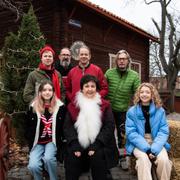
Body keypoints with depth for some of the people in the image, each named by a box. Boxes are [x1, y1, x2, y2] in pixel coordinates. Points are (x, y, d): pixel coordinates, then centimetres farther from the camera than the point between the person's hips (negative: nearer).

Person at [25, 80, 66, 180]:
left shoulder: (60, 106, 0)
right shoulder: (33, 107, 3)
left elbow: (63, 126, 5)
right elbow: (28, 126, 12)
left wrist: (59, 141, -4)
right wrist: (31, 141, 4)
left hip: (52, 141, -1)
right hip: (37, 142, 2)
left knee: (48, 158, -30)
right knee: (33, 166, -21)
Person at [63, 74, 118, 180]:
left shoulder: (105, 105, 5)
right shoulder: (73, 105, 10)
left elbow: (109, 126, -3)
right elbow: (67, 127, 4)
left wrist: (96, 145, -14)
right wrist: (74, 145, -11)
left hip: (98, 145, -1)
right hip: (79, 145, 1)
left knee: (98, 157, -28)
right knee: (72, 157, -23)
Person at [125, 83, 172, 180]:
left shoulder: (160, 111, 2)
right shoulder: (132, 111, -2)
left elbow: (164, 131, -3)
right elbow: (131, 132, -8)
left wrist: (154, 149, -19)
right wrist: (147, 149, -21)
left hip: (156, 142, 2)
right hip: (139, 143, -1)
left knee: (164, 159, -25)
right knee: (144, 159, -31)